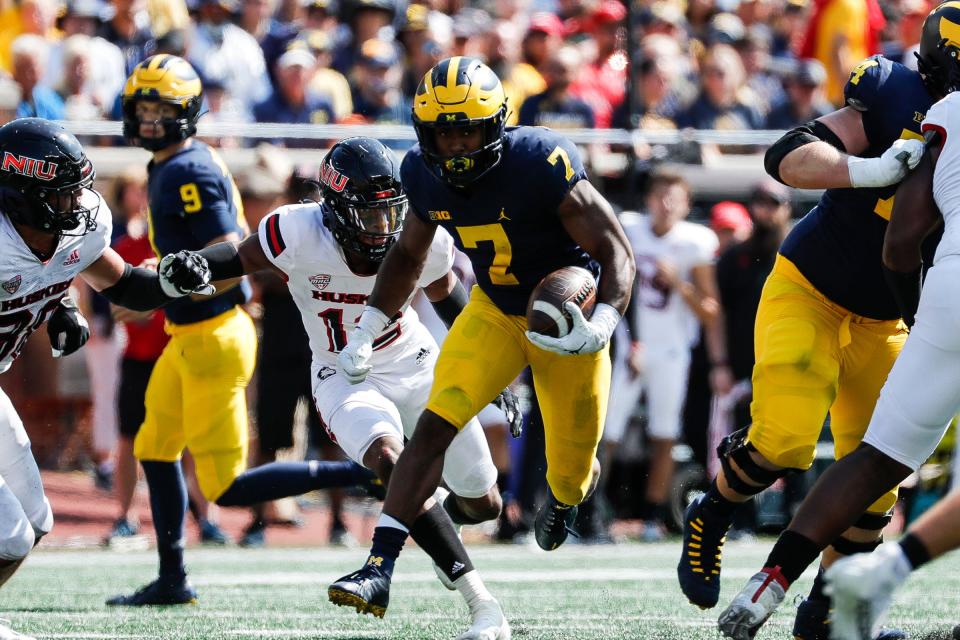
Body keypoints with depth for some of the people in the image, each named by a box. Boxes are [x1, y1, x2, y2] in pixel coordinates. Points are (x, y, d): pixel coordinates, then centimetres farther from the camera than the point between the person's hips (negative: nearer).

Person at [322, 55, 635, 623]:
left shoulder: (541, 164, -30)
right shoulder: (425, 174, -12)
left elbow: (616, 253, -27)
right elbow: (409, 255, 9)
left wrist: (601, 326, -43)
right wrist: (367, 331, 5)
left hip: (567, 320, -3)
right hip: (495, 313, 3)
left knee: (571, 474, 8)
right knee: (435, 426, -17)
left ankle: (568, 488, 49)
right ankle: (380, 567, -20)